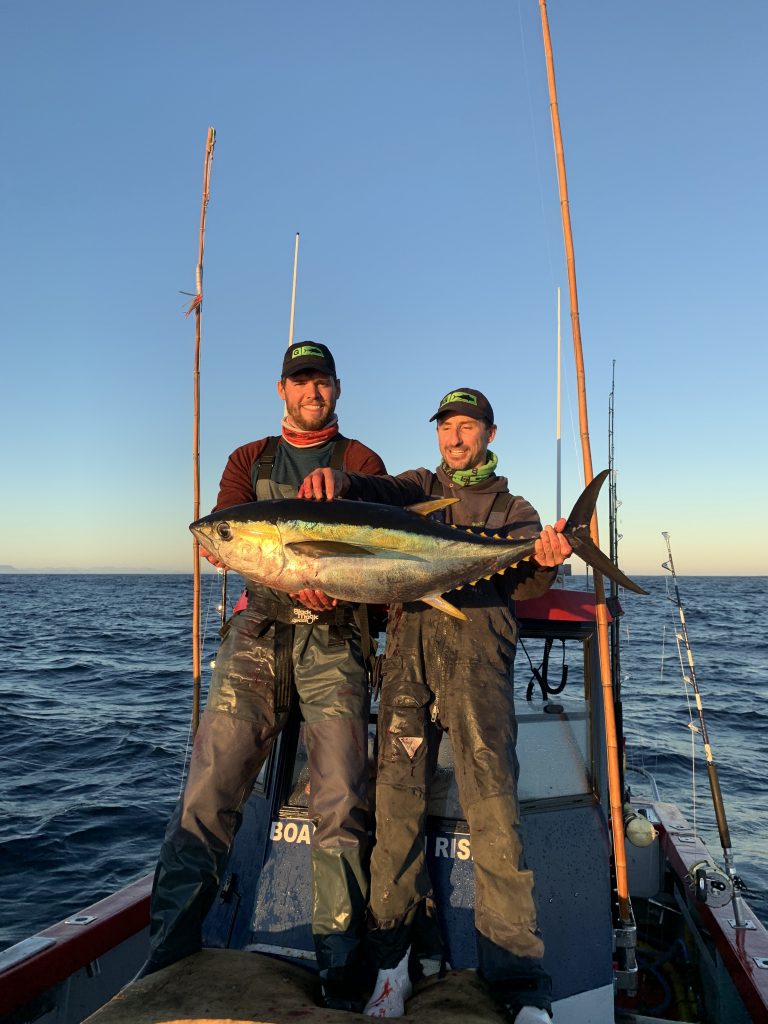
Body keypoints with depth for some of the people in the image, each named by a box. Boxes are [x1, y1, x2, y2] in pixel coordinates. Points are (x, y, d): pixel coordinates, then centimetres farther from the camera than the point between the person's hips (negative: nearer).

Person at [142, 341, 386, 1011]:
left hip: (334, 635, -1)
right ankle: (168, 963, 7)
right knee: (210, 786, -7)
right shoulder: (250, 460, 18)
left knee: (341, 800, -5)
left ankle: (342, 977, 8)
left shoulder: (362, 463, 15)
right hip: (259, 629, 1)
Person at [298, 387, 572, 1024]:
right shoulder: (419, 487, 23)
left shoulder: (515, 511, 19)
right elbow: (378, 493, 1)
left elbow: (520, 586, 4)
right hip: (408, 647, 2)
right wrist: (335, 479, -21)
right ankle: (393, 958, 17)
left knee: (492, 808, -8)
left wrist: (545, 563, -19)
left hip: (477, 652, -1)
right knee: (397, 795, 0)